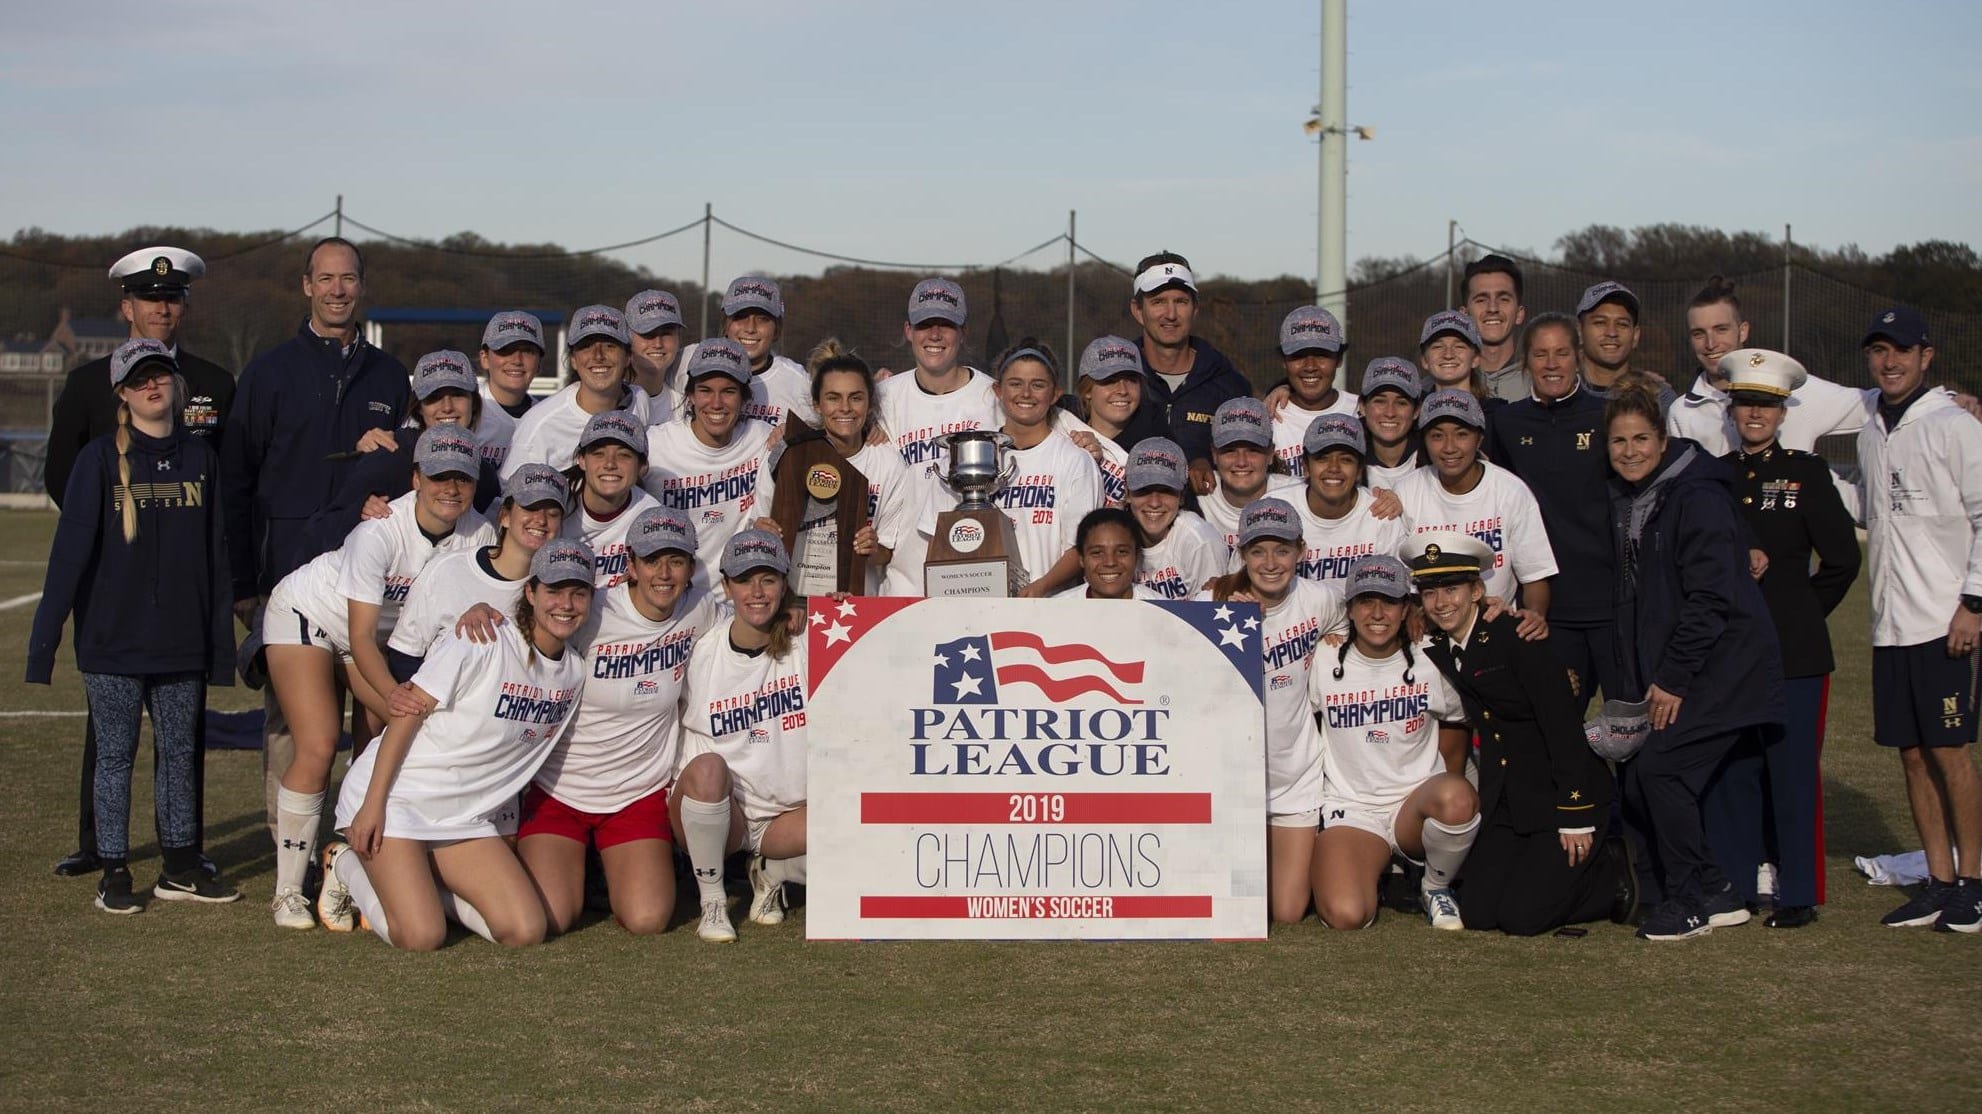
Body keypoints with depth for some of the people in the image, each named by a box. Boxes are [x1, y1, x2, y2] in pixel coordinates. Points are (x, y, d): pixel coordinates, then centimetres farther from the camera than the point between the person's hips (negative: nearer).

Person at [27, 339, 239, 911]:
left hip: (183, 644, 3)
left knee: (180, 751, 9)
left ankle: (180, 868, 19)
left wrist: (222, 643, 8)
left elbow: (216, 553, 9)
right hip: (112, 643, -3)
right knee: (115, 755, 4)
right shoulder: (100, 459, -5)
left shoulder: (200, 457, 6)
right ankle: (114, 874, 12)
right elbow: (70, 550, -8)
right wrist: (45, 638, -14)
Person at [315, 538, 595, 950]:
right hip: (396, 796, -6)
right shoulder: (482, 642, -16)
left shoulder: (576, 670, 3)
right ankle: (346, 865, 12)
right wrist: (372, 804, -19)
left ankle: (418, 886, 13)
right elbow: (407, 714, -15)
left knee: (526, 931, -9)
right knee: (421, 937, -18)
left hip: (468, 817, 6)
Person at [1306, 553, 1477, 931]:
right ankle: (1378, 868, 11)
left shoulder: (1429, 663, 0)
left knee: (1457, 798, -38)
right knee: (1346, 916, -29)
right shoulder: (1325, 665, -2)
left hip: (1416, 803, 1)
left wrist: (1445, 795, 7)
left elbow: (1455, 724, 13)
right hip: (1350, 810, -1)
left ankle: (1436, 886, -4)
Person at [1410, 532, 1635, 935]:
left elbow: (1563, 726, -17)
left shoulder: (1515, 637, -16)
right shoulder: (1435, 649, 5)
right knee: (1477, 914, -4)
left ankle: (1613, 873, 12)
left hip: (1559, 791, -7)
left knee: (1522, 918, -13)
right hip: (1504, 800, 7)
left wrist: (1576, 818, -19)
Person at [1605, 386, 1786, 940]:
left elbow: (1710, 597, -18)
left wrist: (1674, 678, -18)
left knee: (1660, 767, -18)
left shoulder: (1698, 497, -14)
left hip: (1719, 665, -8)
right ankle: (1717, 894, 15)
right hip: (1661, 673, 8)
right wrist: (1634, 685, 9)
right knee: (1635, 786, 1)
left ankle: (1688, 900, -3)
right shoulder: (1622, 502, 11)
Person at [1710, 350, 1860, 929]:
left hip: (1795, 649, -3)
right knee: (1729, 770, 6)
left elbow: (1841, 559, 0)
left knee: (1793, 769, -1)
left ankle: (1800, 893, 7)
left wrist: (1800, 611, 4)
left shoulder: (1806, 472, 1)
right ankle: (1733, 887, 15)